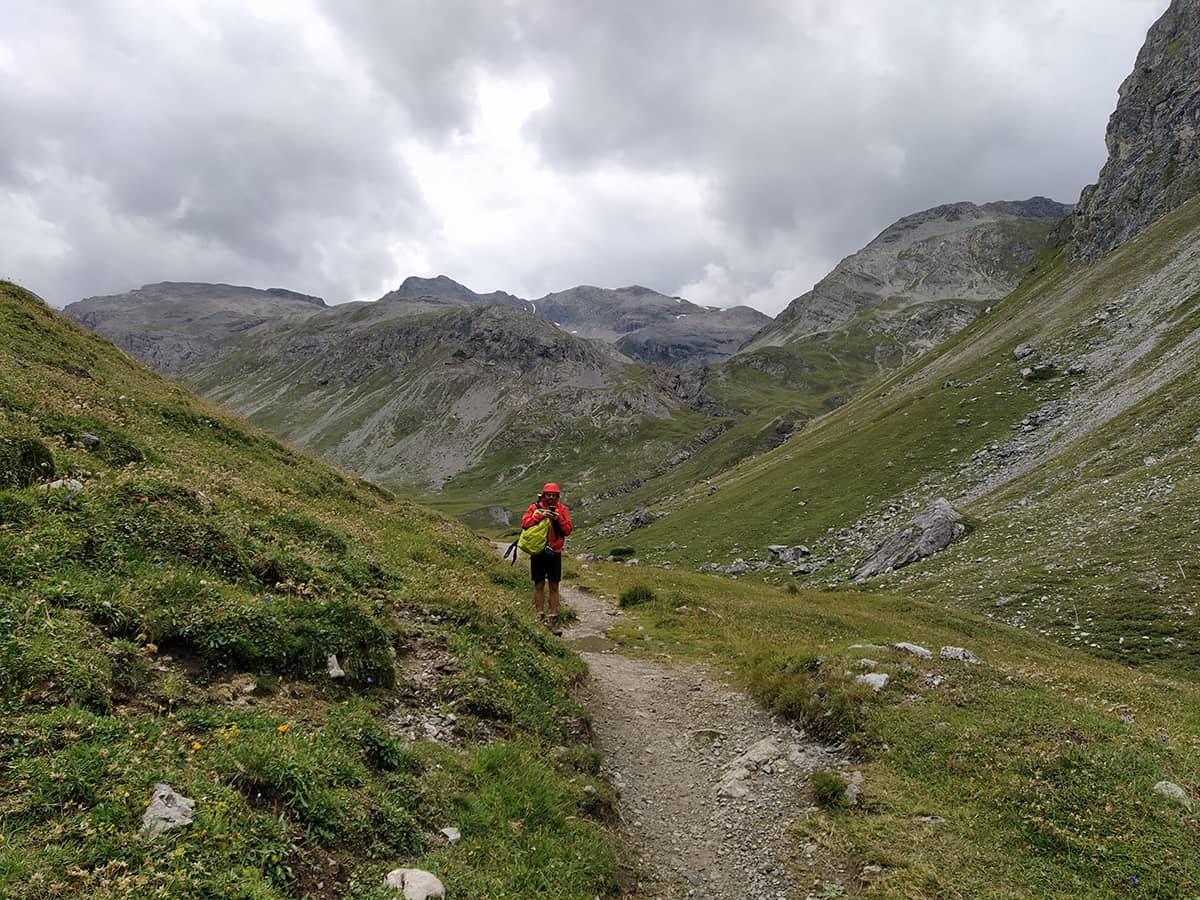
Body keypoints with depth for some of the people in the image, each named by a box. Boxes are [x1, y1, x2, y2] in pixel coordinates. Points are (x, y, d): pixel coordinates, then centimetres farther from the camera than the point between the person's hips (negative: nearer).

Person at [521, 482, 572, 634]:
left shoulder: (562, 509, 3)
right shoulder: (535, 507, 0)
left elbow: (568, 530, -3)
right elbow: (524, 523, -12)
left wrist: (559, 519, -19)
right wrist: (540, 515, -22)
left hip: (555, 553, 1)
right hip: (538, 552, -1)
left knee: (554, 586, 3)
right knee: (539, 585, 6)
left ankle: (553, 619, 8)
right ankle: (540, 616, 15)